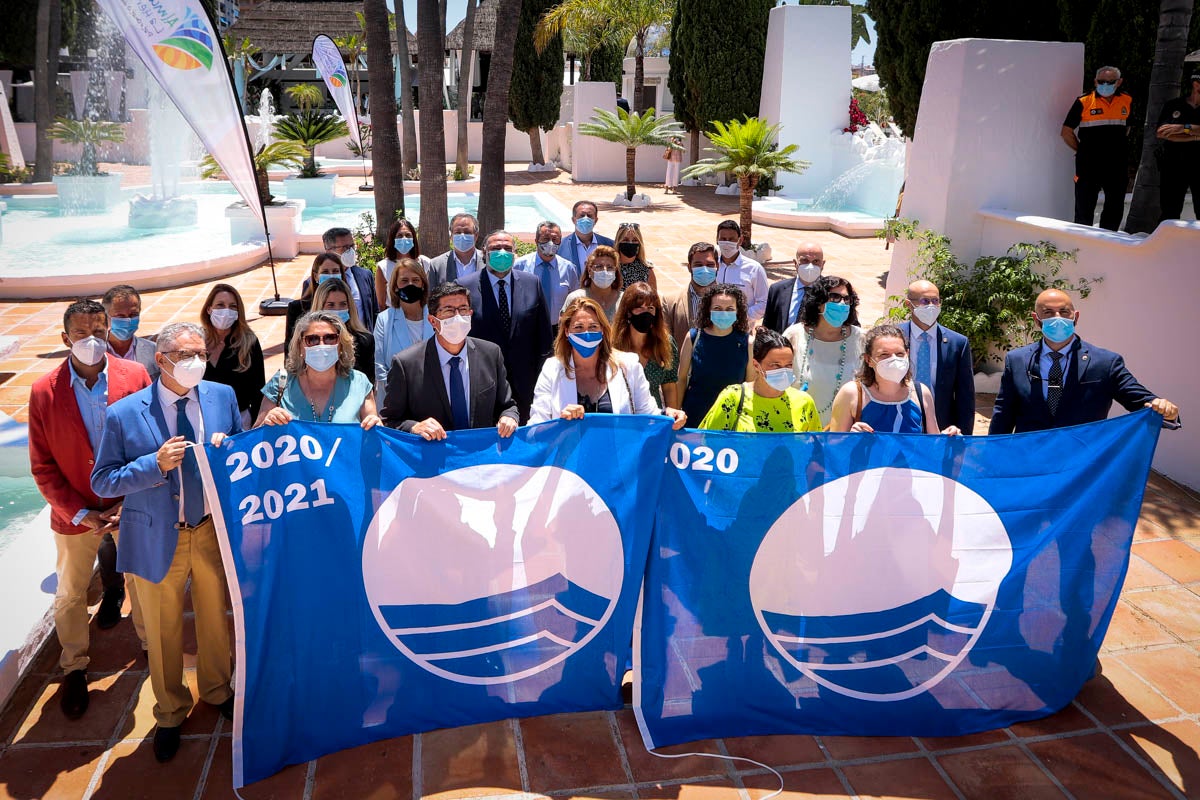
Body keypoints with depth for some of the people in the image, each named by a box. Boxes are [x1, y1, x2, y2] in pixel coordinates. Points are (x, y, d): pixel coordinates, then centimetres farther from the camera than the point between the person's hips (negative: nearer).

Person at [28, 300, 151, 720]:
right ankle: (73, 667, 37)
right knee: (70, 594, 16)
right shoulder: (43, 392, -12)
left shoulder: (135, 376, -12)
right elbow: (42, 467, -7)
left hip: (132, 505, 0)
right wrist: (80, 513, -13)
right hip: (75, 512, 0)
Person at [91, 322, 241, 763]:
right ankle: (170, 713, 39)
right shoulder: (123, 414, -14)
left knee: (215, 619, 21)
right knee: (163, 631, 16)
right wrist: (155, 464, -26)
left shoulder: (223, 396, -6)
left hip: (214, 531, 2)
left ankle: (217, 689, 47)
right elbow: (102, 481, -11)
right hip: (157, 540, -2)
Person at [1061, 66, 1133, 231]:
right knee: (1084, 211, 0)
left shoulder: (1127, 101, 6)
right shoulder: (1084, 102, -6)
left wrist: (1115, 148, 15)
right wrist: (1082, 150, 2)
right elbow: (1066, 132, -2)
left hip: (1117, 165, 4)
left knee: (1115, 210, 11)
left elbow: (1127, 128, 21)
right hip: (1088, 166, -4)